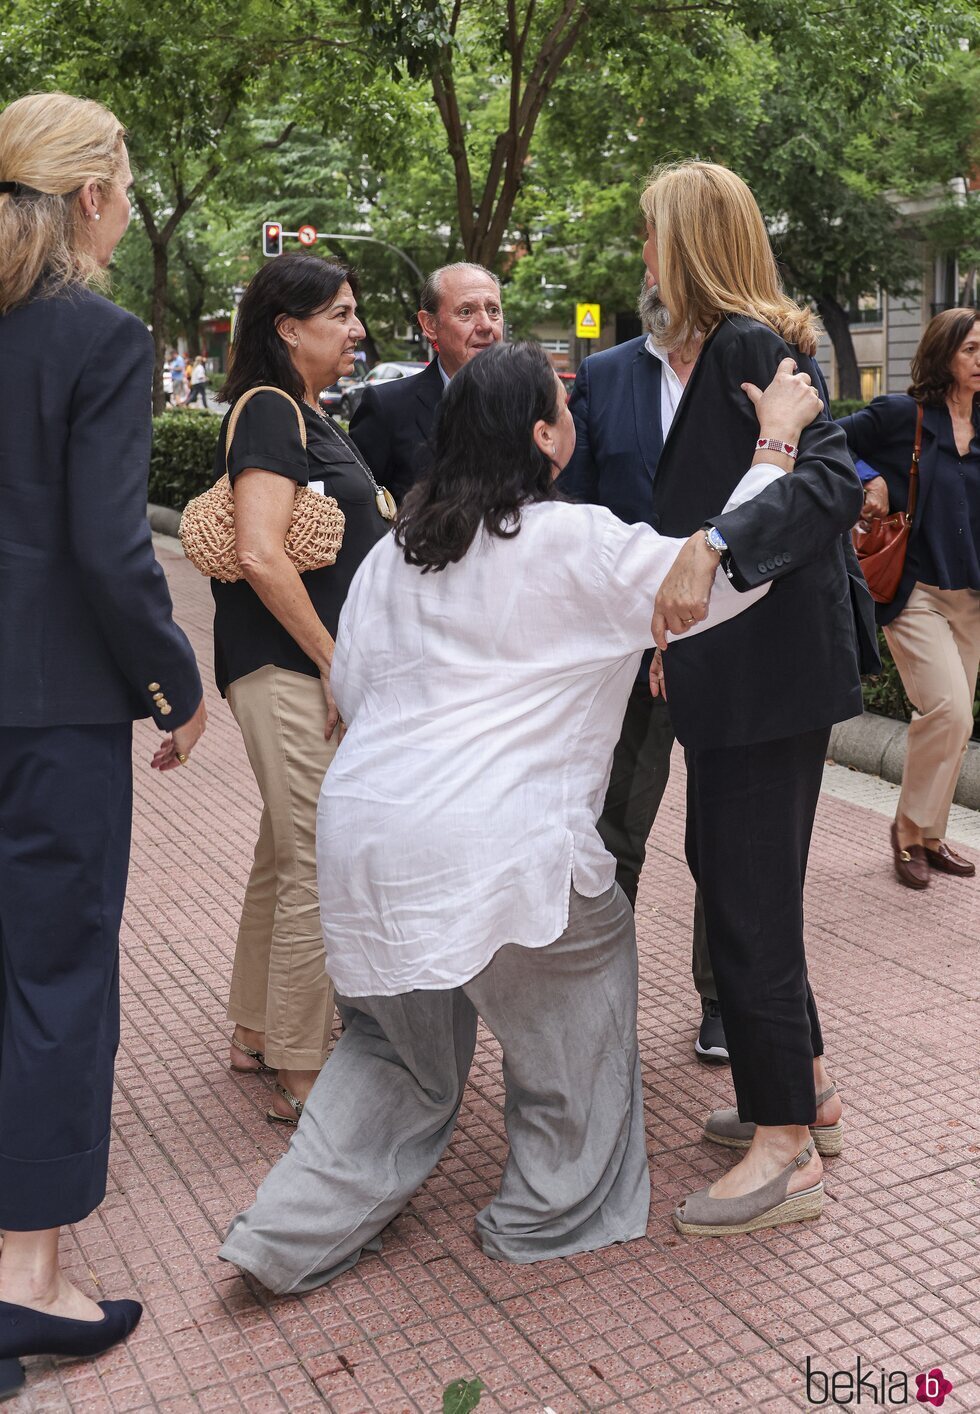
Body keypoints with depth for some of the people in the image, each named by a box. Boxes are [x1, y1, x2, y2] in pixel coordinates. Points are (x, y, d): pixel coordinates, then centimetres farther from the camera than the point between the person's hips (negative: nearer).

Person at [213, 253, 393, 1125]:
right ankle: (302, 1078, 3)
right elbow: (260, 556, -22)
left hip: (314, 667, 10)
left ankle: (257, 1033, 32)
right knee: (319, 865, -7)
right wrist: (334, 662, -16)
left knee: (287, 855, 17)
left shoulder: (309, 418, 18)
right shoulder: (270, 410, -12)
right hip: (289, 669, -10)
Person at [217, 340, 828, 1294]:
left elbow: (350, 687, 16)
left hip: (363, 827, 7)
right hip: (493, 843, -7)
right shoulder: (576, 545, -7)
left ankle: (295, 1234, 22)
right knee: (581, 990, 20)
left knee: (400, 1038, 24)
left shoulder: (395, 552, 13)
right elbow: (722, 577, -5)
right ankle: (555, 1214, 31)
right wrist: (776, 442, 4)